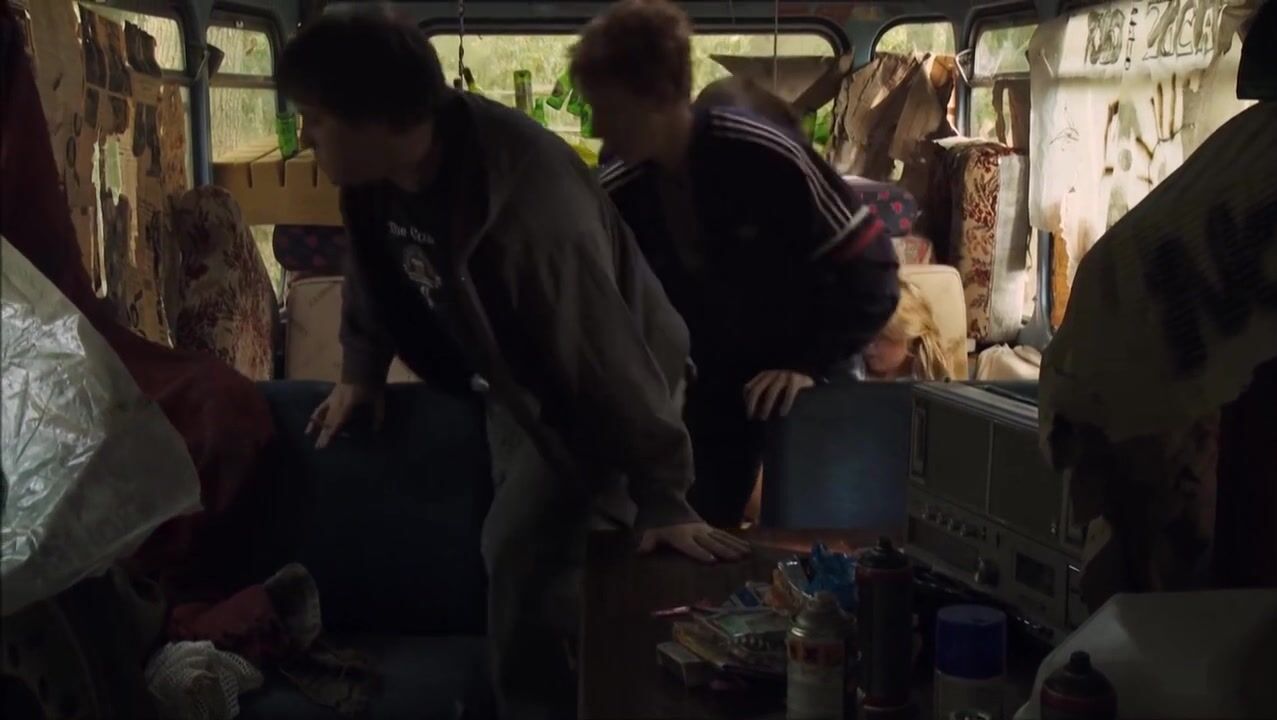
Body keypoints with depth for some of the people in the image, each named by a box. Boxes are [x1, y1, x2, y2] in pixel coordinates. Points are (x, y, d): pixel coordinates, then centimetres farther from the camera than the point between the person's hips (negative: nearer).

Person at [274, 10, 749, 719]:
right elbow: (374, 264, 6)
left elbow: (605, 357, -36)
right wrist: (361, 371, 10)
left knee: (520, 552, -14)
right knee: (524, 548, 18)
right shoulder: (377, 175, -16)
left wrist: (662, 498, -31)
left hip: (598, 386, -8)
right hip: (516, 378, 8)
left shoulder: (528, 209, -40)